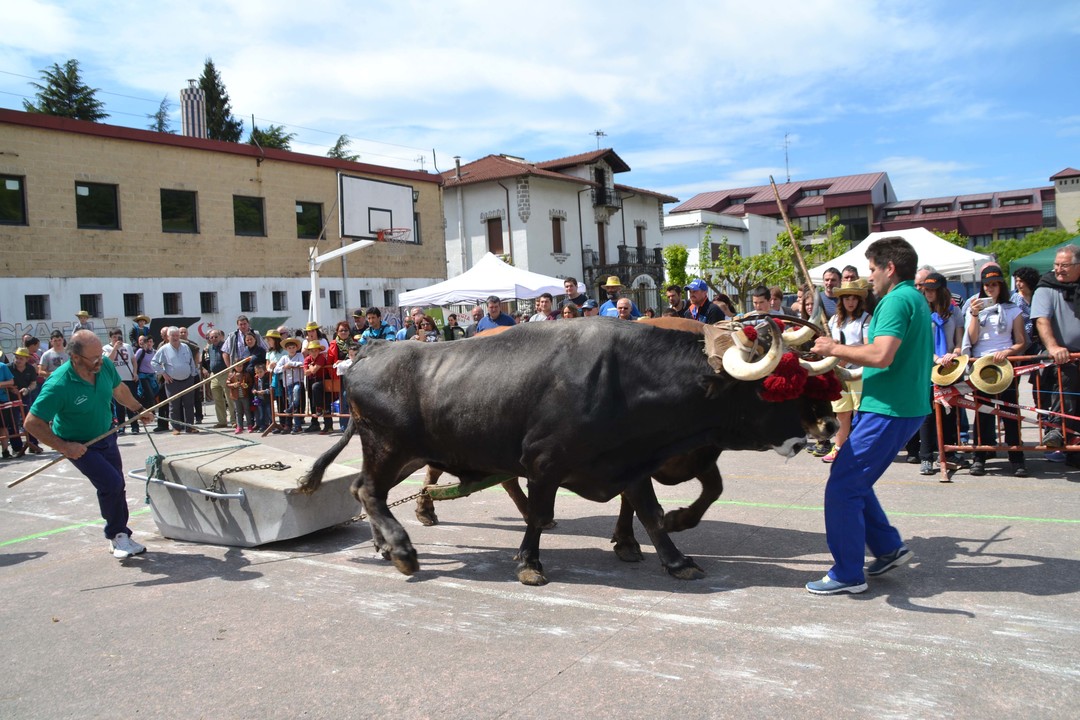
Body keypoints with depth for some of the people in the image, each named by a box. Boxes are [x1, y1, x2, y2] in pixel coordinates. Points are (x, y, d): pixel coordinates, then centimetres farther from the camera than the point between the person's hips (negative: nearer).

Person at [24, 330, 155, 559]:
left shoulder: (105, 366, -15)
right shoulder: (59, 385, -32)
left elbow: (119, 390, 9)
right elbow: (32, 423, -25)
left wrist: (139, 410, 15)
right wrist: (64, 447, -26)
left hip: (106, 437, 6)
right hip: (80, 446, -6)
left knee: (116, 488, 11)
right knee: (111, 483, -20)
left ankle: (121, 537, 28)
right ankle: (117, 535, 2)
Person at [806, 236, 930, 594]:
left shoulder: (897, 300, -15)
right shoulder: (916, 299, 17)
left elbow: (881, 355, -28)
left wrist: (836, 348, -14)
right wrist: (847, 356, 24)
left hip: (887, 411, -11)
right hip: (904, 406, 11)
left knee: (842, 488, -6)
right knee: (853, 480, 19)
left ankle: (848, 574, 1)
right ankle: (889, 548, 25)